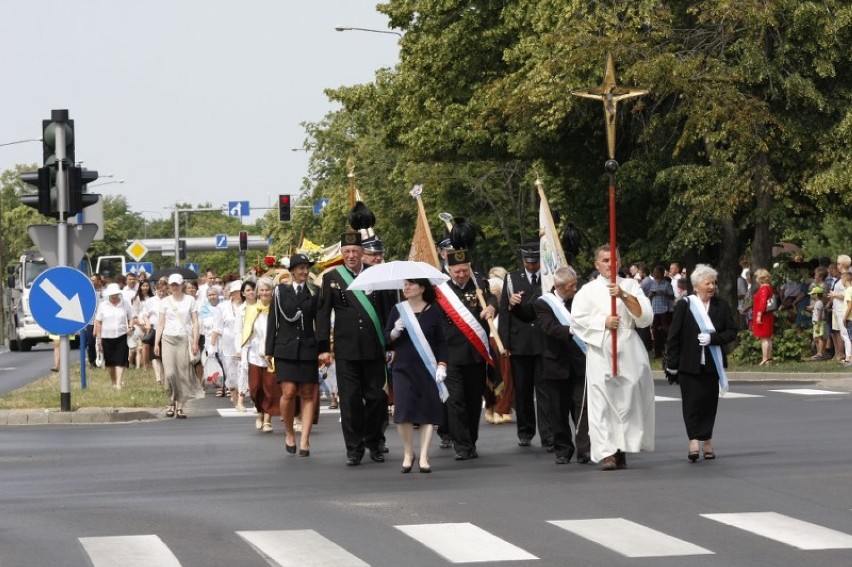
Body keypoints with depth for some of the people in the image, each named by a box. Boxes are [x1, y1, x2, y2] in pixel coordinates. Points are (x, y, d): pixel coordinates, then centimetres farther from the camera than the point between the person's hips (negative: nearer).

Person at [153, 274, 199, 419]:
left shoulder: (190, 300, 5)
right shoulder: (165, 302, 9)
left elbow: (195, 322, 3)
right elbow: (160, 323, 9)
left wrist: (195, 342, -5)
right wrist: (156, 343, 3)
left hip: (185, 339, -1)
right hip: (168, 339, 1)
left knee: (183, 373, -3)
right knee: (169, 373, -10)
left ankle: (180, 406, 3)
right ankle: (172, 401, 9)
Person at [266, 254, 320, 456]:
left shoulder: (314, 292, 7)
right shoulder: (280, 291, 6)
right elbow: (273, 322, 7)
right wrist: (269, 351, 4)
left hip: (308, 349, 1)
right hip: (285, 349, -1)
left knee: (308, 394, -1)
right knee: (288, 393, -10)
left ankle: (304, 440, 2)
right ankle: (289, 433, 11)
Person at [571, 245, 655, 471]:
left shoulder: (630, 285, 12)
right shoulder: (588, 290, 9)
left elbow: (645, 316, 0)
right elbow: (578, 319, -2)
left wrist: (624, 296, -10)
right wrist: (604, 322, -11)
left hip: (629, 352, 2)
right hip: (600, 351, -2)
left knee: (629, 400, -1)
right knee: (601, 402, -9)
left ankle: (622, 448, 9)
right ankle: (605, 453, -12)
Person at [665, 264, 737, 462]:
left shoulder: (722, 306, 5)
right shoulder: (684, 306, -3)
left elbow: (732, 332, 3)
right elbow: (673, 336, -2)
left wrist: (712, 338, -14)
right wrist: (672, 363, -4)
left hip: (712, 363, 3)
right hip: (689, 364, -3)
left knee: (709, 401, 6)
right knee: (691, 402, -6)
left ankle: (706, 440, 15)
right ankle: (693, 440, -11)